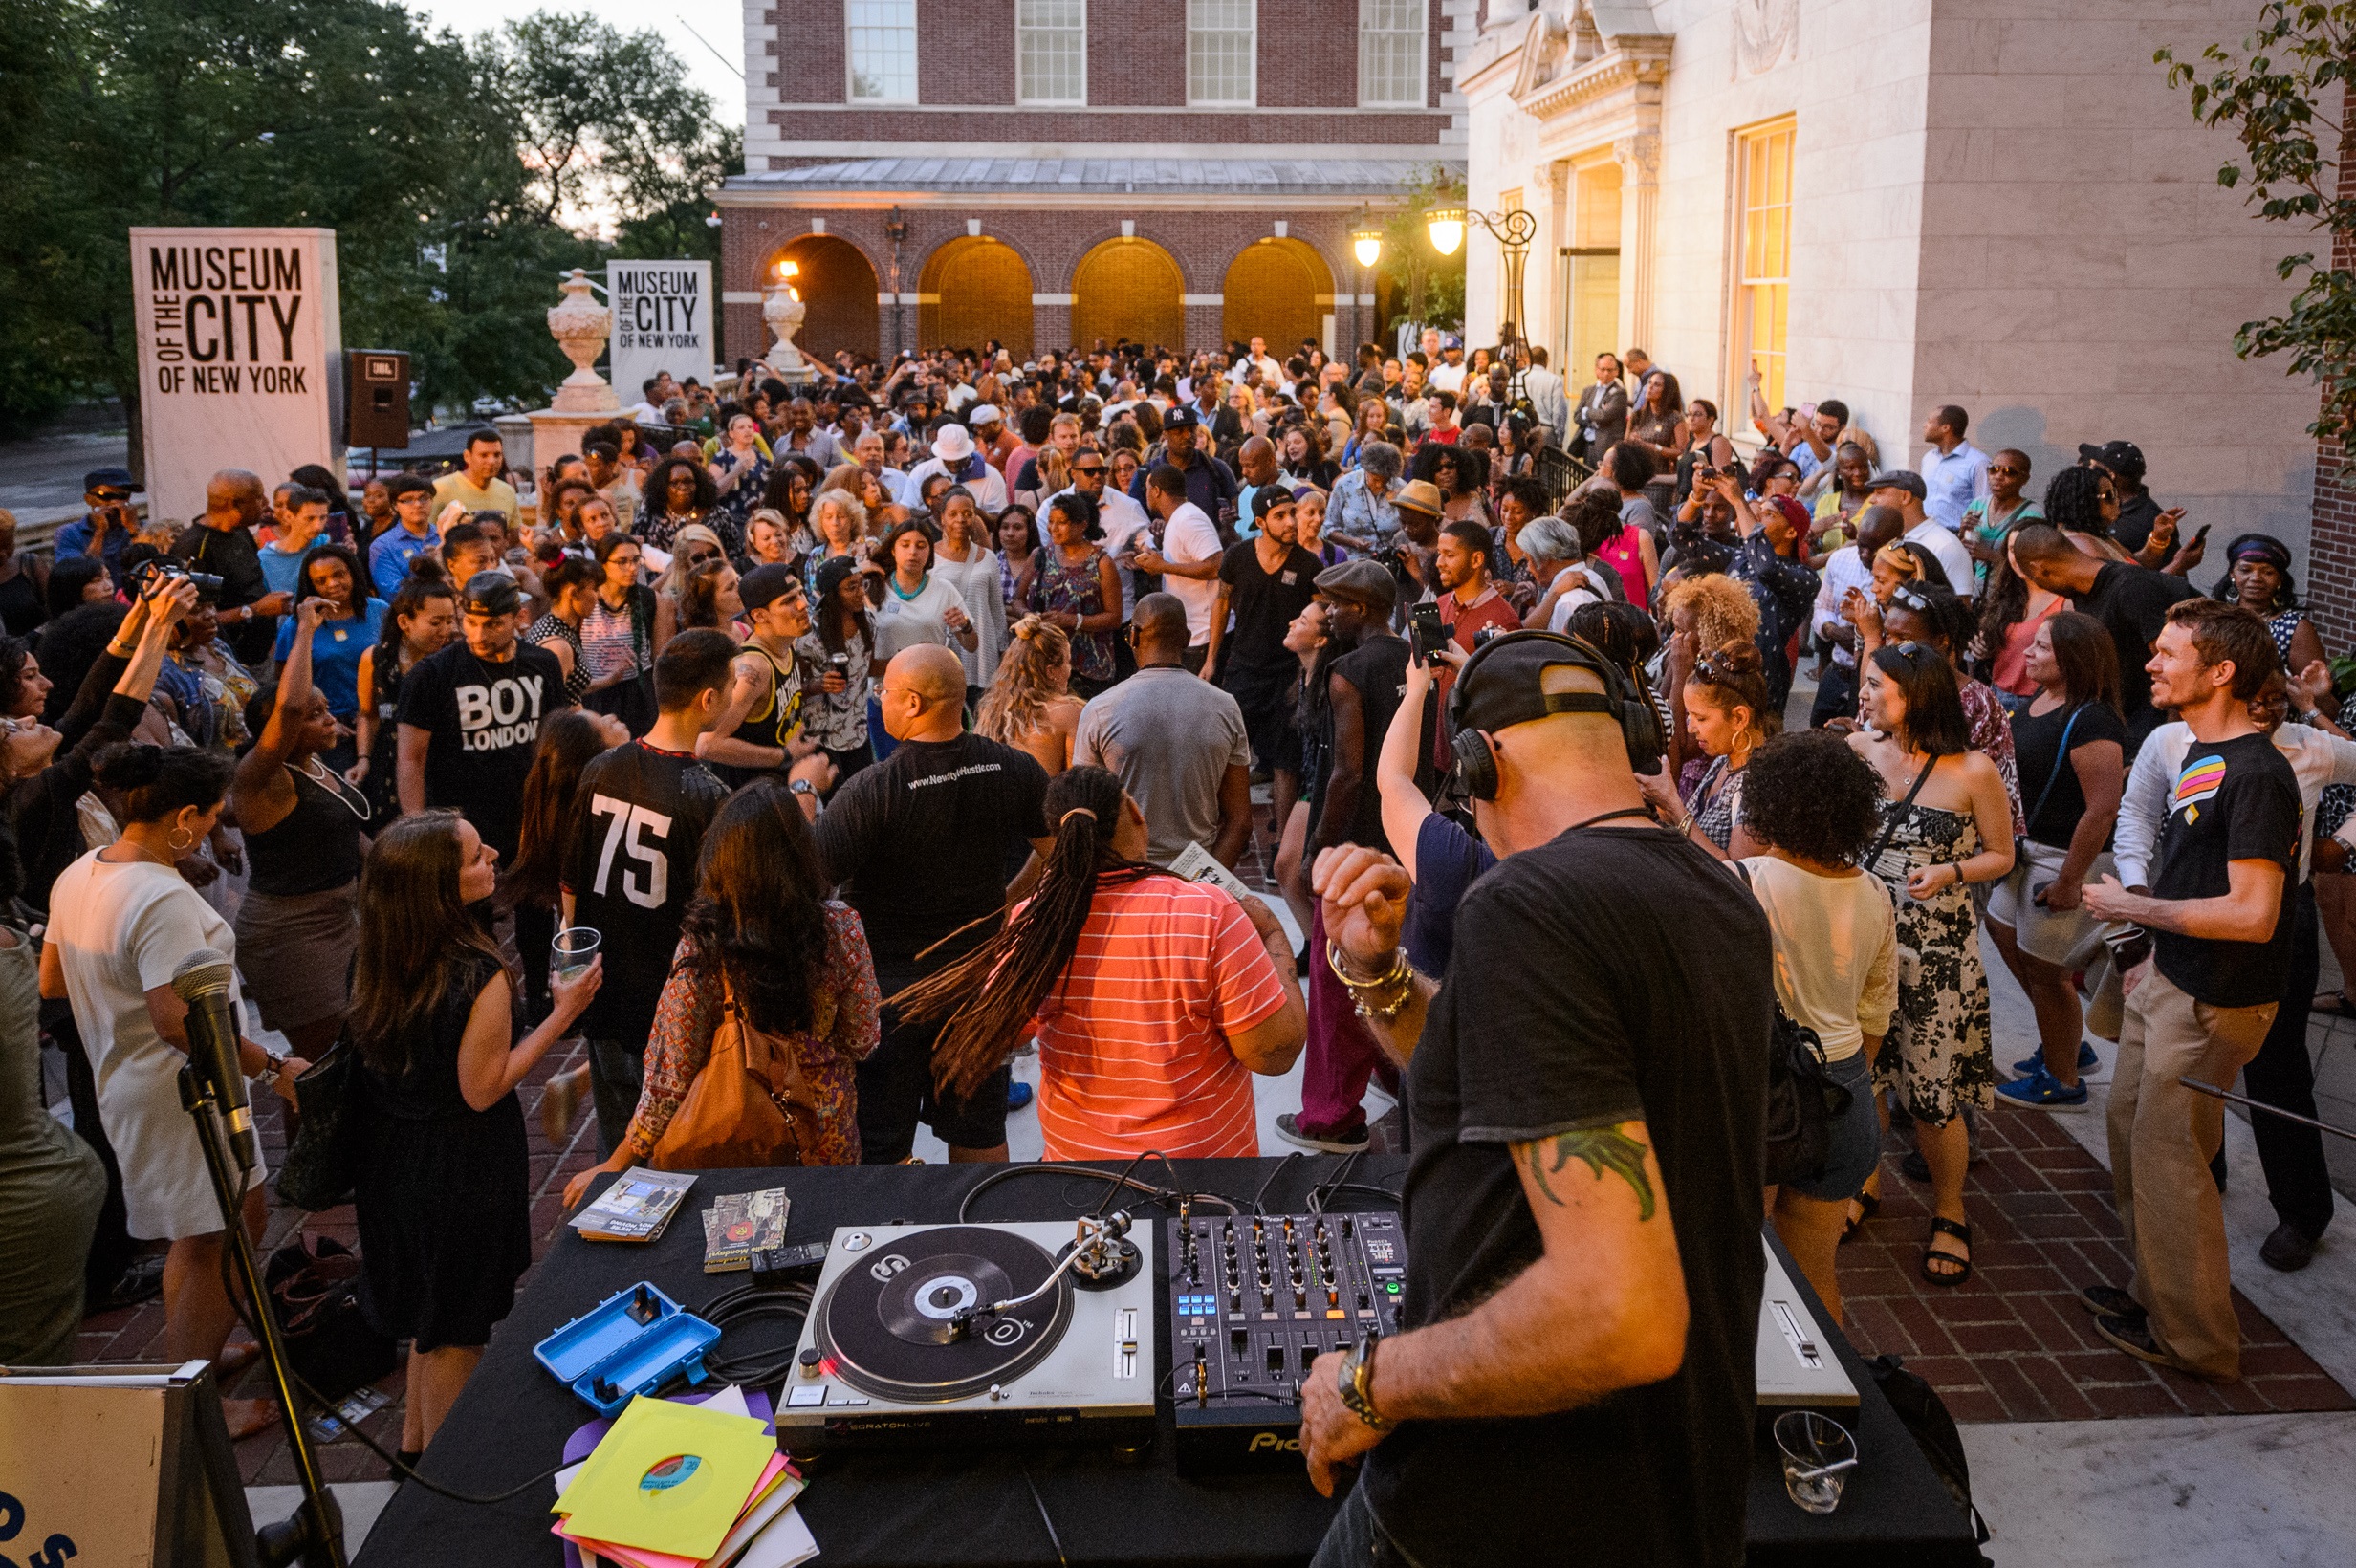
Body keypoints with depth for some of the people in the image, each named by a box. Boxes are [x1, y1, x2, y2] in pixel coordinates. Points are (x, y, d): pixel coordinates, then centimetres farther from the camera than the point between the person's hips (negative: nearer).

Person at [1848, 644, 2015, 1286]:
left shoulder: (1972, 772, -9)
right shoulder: (1858, 751, 1)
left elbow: (2001, 854, 0)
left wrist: (1951, 872, -16)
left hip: (1936, 949, -4)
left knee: (1932, 1090, 2)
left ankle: (1949, 1214, 23)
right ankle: (1865, 1183, 34)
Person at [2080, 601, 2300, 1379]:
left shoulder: (2256, 775, -22)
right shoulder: (2200, 753, 8)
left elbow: (2252, 914, -27)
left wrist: (2131, 907, -19)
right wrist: (2156, 955, 16)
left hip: (2212, 1003, -9)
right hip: (2169, 980, 9)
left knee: (2167, 1153, 1)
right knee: (2132, 1128, 18)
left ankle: (2193, 1337, 16)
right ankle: (2156, 1290, 35)